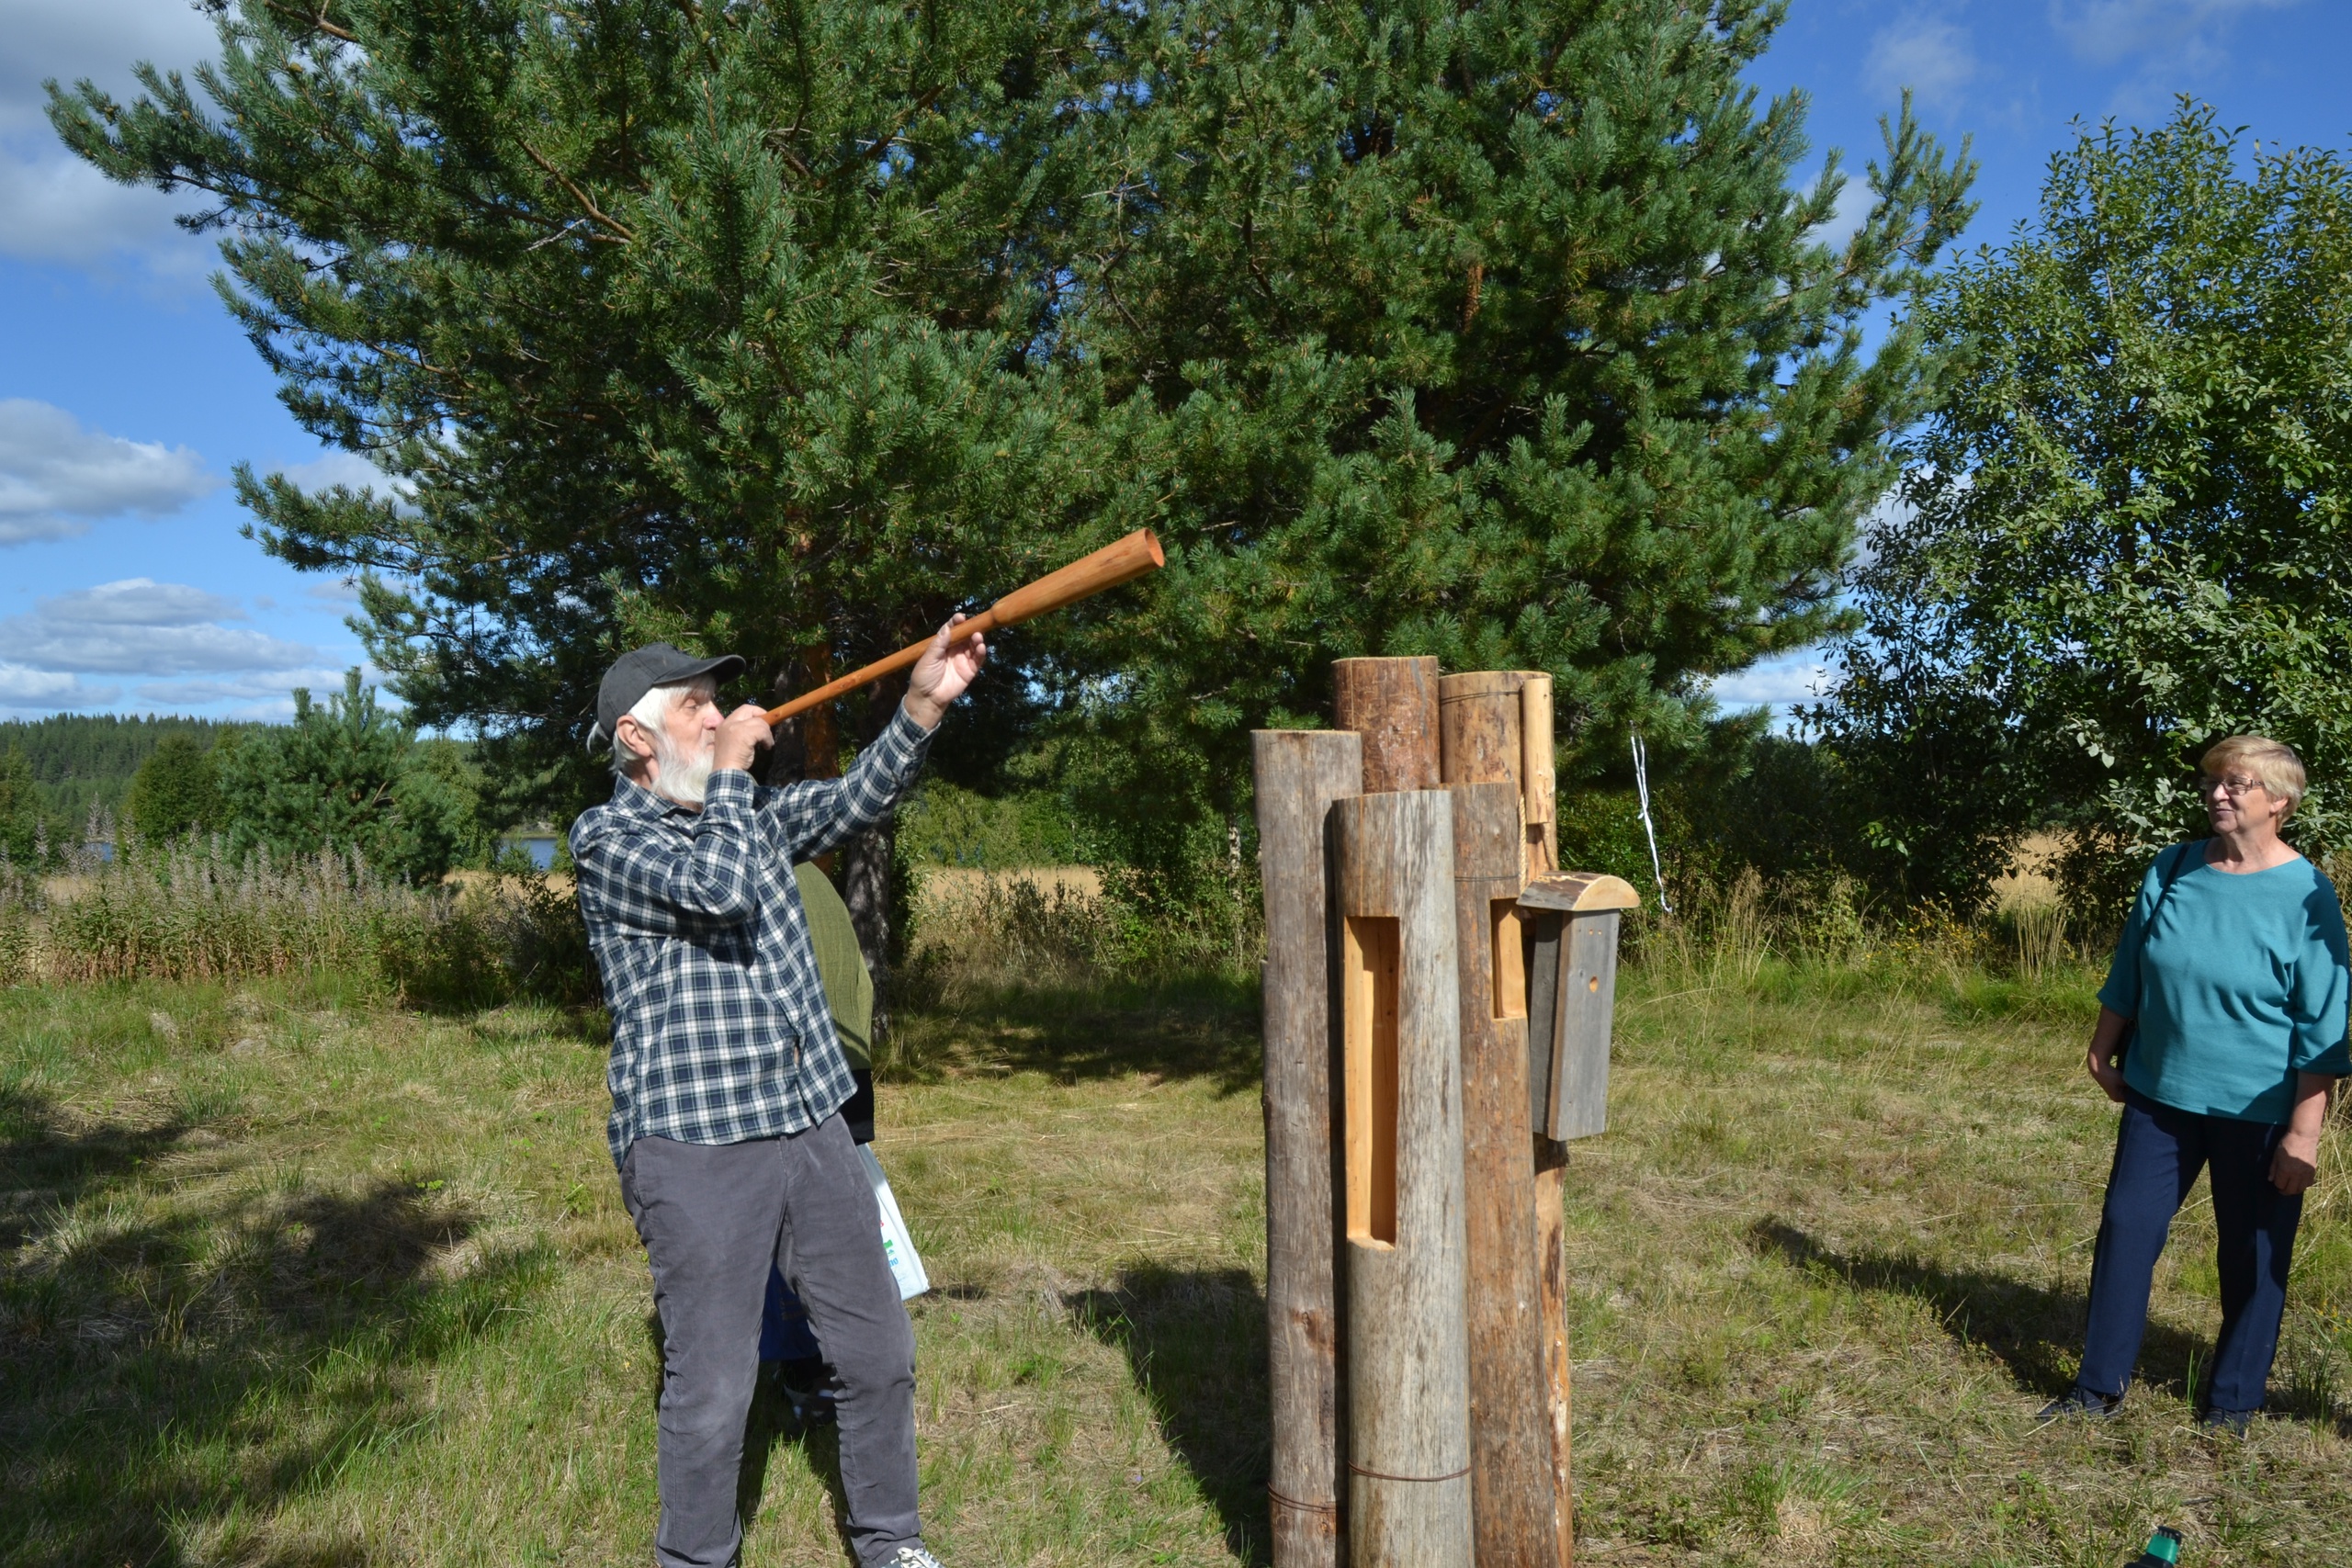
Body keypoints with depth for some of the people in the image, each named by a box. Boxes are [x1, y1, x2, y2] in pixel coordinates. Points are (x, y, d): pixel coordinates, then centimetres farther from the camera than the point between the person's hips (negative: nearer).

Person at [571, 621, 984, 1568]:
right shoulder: (606, 838, -7)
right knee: (713, 1390, 1)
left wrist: (924, 703, -12)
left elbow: (856, 801, 1)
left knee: (879, 1353, 12)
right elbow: (715, 887, -23)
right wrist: (728, 772, -9)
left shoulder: (752, 813, 14)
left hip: (812, 1126, 7)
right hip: (692, 1145, -6)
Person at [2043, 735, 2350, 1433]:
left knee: (2252, 1259, 9)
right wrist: (2103, 1051, 12)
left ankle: (2232, 1404, 26)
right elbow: (2127, 975, 11)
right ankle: (2100, 1386, 18)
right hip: (2160, 1093, 4)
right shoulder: (2173, 870, 0)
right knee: (2126, 1229, 6)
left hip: (2257, 1113, -4)